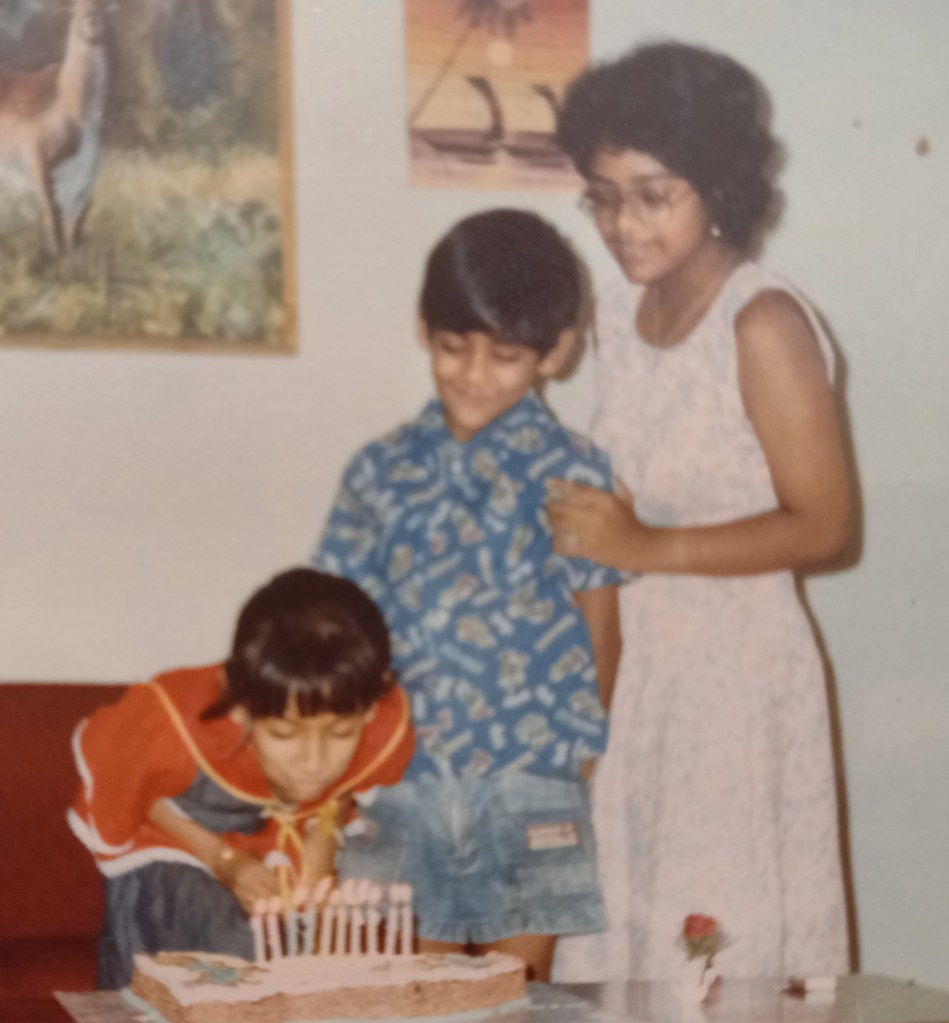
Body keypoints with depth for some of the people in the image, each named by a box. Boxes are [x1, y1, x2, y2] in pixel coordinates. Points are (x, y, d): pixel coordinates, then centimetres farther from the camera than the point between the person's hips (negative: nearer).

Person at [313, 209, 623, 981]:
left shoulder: (570, 476, -1)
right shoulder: (383, 473, 8)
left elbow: (600, 643, 2)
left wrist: (574, 755, -2)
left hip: (529, 798, -2)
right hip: (400, 794, 2)